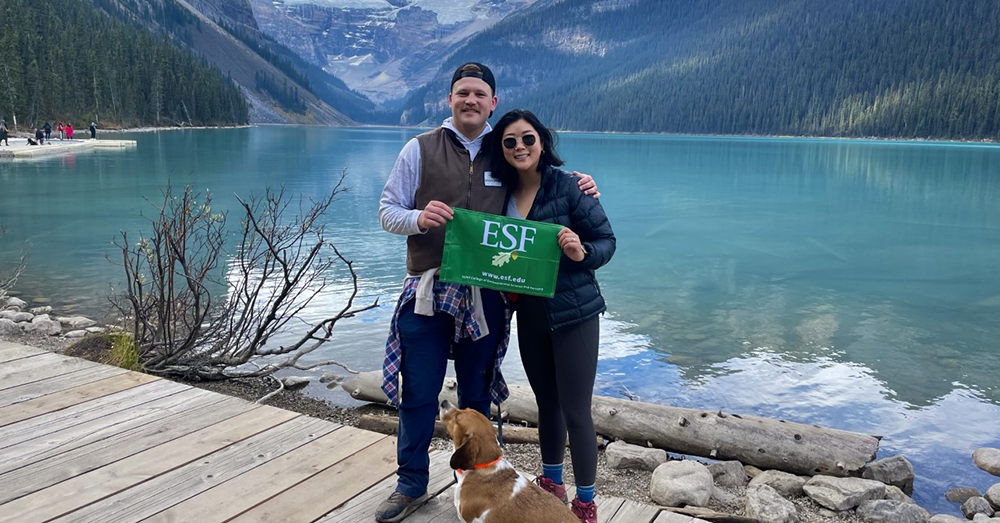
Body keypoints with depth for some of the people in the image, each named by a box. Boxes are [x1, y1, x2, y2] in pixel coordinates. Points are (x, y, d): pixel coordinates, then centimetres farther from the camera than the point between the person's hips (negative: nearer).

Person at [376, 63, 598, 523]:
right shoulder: (420, 149, 2)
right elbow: (387, 211, 2)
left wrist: (578, 188, -1)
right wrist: (419, 218, -20)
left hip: (486, 297, 2)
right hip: (427, 291, -1)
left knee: (477, 396, 13)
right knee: (418, 393, 6)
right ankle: (411, 485, 26)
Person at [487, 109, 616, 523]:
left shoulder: (568, 186, -12)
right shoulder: (502, 194, 4)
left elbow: (606, 240, -9)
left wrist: (582, 253, -28)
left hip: (573, 314, -5)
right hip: (529, 315, 5)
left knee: (576, 412, 1)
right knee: (547, 403, 20)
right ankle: (551, 484, 38)